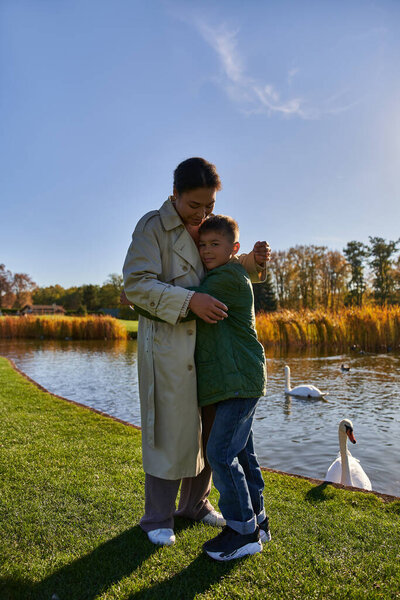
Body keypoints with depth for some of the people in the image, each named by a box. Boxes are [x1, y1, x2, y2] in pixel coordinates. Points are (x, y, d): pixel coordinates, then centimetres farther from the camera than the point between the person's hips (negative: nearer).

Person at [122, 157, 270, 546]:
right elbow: (135, 285, -16)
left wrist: (254, 260, 2)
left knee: (207, 428, 14)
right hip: (168, 343, -6)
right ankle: (158, 518, 21)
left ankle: (195, 504, 33)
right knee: (169, 430, 1)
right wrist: (188, 301, -28)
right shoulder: (152, 227, -8)